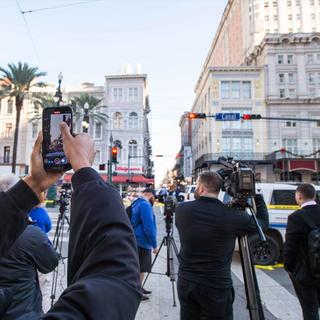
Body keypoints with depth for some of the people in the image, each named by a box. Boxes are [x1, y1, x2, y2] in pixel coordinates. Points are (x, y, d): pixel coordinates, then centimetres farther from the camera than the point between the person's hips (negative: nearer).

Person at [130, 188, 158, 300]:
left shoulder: (136, 203, 13)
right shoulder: (145, 205, -19)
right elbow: (149, 227, -23)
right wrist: (154, 245, -17)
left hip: (136, 241, 10)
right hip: (142, 242, -10)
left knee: (141, 268, 20)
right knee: (141, 269, 2)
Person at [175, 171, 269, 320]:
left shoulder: (182, 210, -9)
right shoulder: (232, 216, -18)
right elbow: (263, 222, 0)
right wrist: (257, 196, 10)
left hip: (186, 282, 3)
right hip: (216, 287, -3)